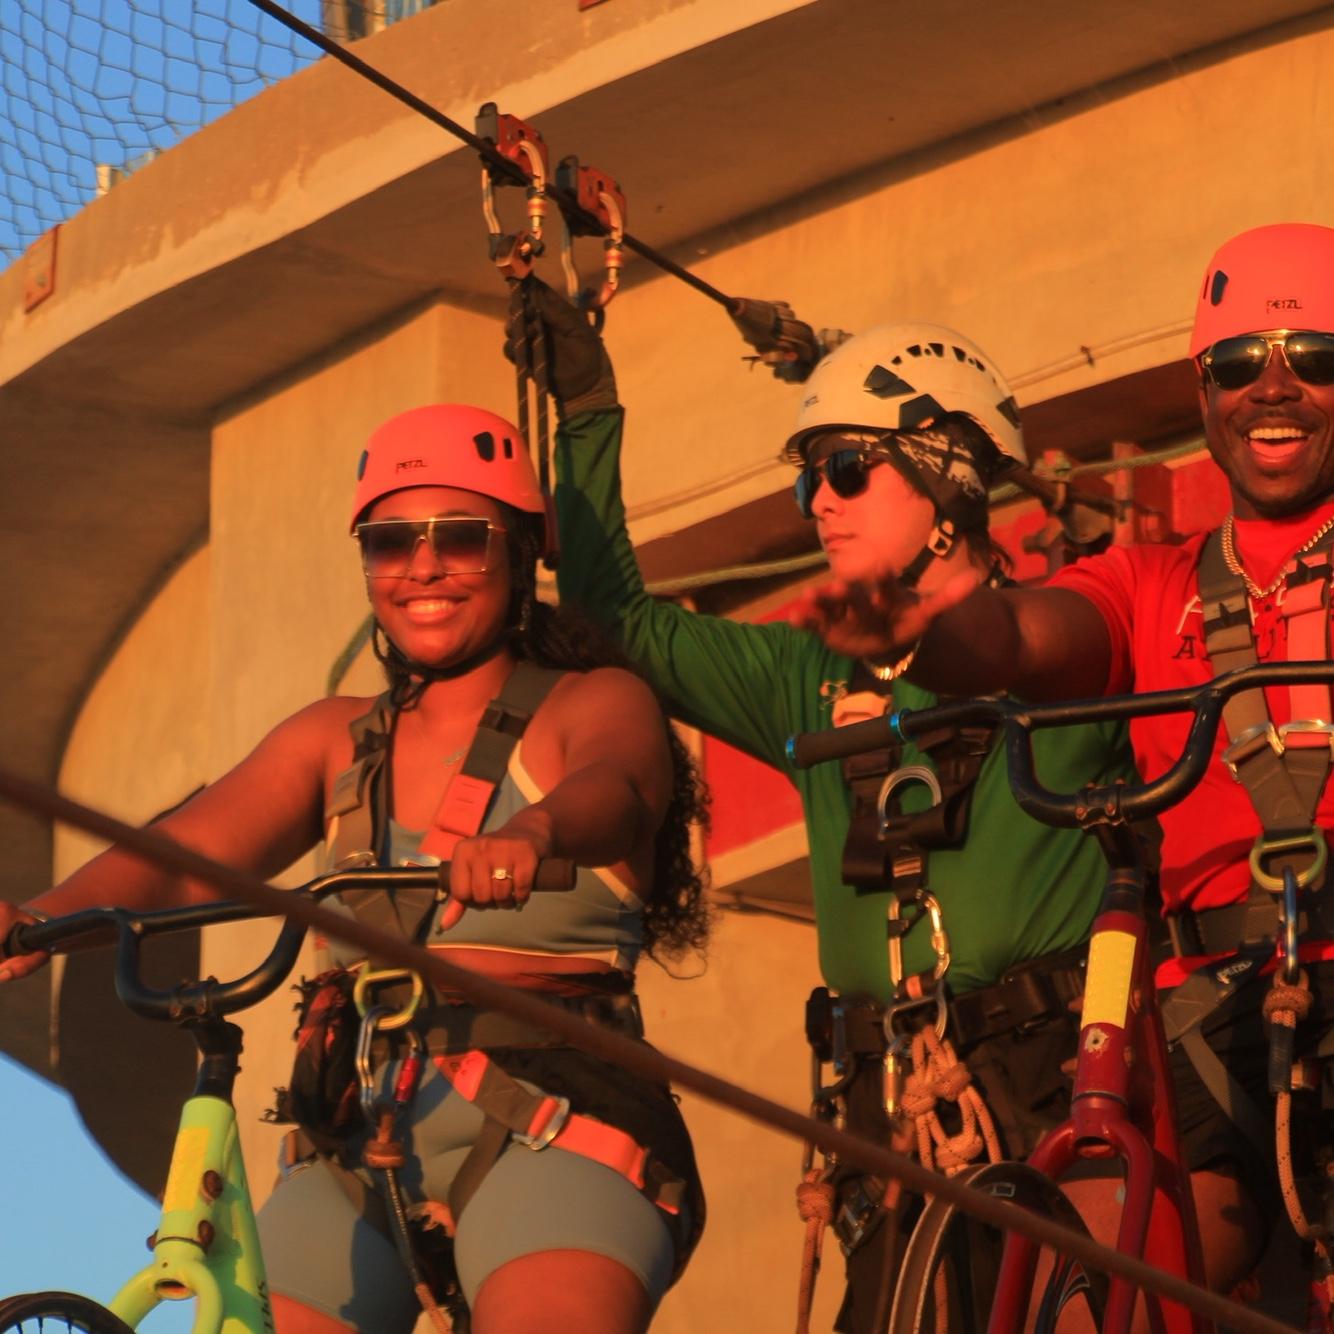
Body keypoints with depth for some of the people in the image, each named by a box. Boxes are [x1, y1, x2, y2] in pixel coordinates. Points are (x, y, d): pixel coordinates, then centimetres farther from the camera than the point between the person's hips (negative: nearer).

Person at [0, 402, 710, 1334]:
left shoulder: (597, 704, 6)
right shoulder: (335, 742, 17)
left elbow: (616, 789, -17)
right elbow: (194, 847, 1)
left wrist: (530, 833, -42)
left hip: (552, 1127, -5)